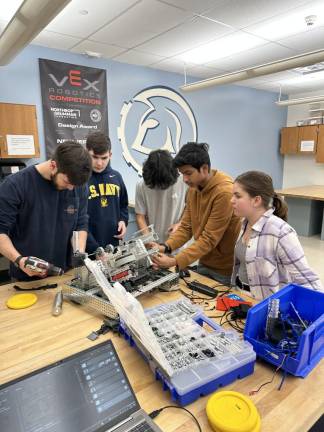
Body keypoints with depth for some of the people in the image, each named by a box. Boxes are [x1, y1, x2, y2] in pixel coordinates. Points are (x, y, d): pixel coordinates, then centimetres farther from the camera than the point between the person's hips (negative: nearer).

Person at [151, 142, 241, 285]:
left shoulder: (224, 192, -25)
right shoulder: (193, 188, -1)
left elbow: (209, 239, -26)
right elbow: (186, 227, 1)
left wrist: (175, 261, -29)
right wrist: (166, 247, -14)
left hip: (226, 269, -7)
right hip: (204, 263, 7)